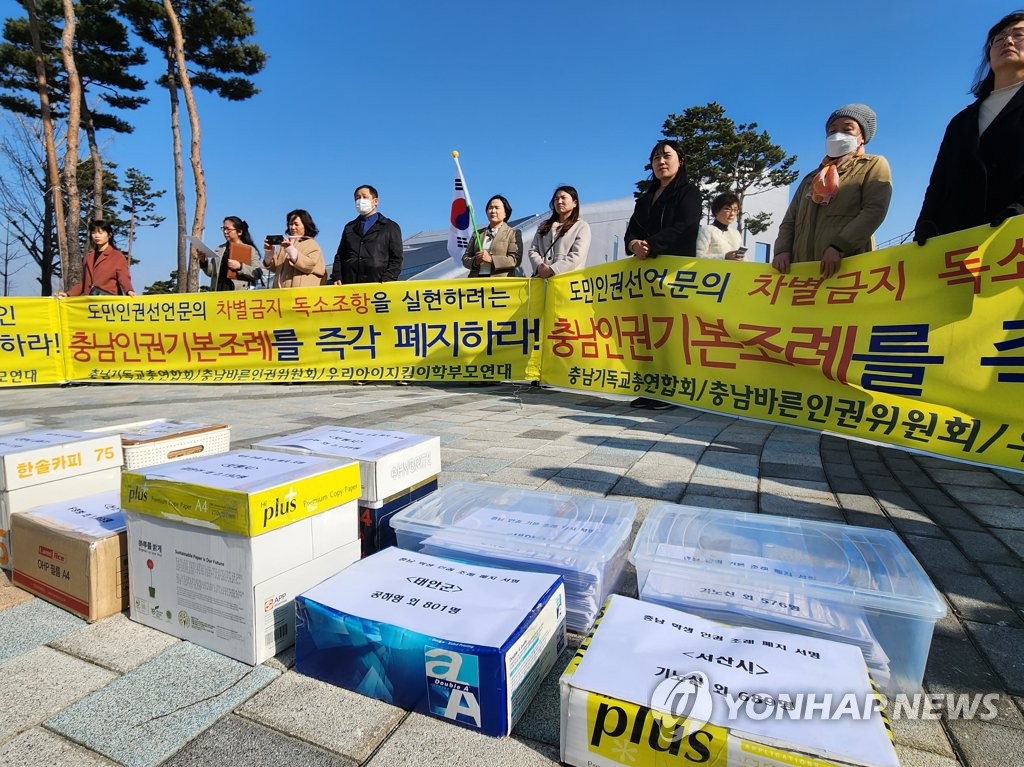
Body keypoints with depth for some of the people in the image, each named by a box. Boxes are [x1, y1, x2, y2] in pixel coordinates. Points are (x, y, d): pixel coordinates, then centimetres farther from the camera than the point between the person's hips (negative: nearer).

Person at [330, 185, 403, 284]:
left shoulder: (391, 227, 14)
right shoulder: (349, 227, 24)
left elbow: (396, 258, 6)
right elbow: (339, 255, 21)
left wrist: (387, 280, -9)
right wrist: (336, 277, 4)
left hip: (377, 284, -3)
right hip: (349, 284, 3)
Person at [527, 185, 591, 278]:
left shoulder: (582, 226, 10)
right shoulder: (544, 226, 27)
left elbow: (577, 256, -4)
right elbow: (533, 250, 17)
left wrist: (552, 269, -13)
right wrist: (539, 266, -5)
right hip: (541, 278, 4)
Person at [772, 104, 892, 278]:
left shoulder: (874, 165, 16)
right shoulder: (811, 179, 31)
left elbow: (875, 210, -2)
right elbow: (790, 220, 22)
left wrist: (838, 246, -16)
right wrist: (782, 250, 0)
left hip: (849, 264, -4)